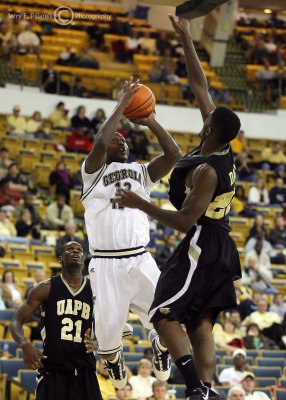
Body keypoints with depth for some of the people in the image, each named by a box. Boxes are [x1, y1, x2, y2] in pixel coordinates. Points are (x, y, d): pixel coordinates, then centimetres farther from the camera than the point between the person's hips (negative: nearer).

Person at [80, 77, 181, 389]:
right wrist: (121, 107, -11)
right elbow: (99, 144, -17)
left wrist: (150, 121, -1)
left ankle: (161, 349, 28)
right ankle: (113, 360, 34)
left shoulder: (140, 172, 17)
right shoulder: (93, 171, 4)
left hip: (140, 259, 3)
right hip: (106, 262, -3)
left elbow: (173, 155, 2)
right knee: (108, 327, -2)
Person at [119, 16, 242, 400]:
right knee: (200, 324, 9)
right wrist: (186, 40, 10)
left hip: (202, 247, -9)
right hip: (219, 247, 9)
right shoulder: (224, 150, 2)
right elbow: (199, 85, 8)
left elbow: (185, 220, -22)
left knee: (164, 315, -6)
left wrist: (141, 205, -16)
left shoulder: (206, 170, -22)